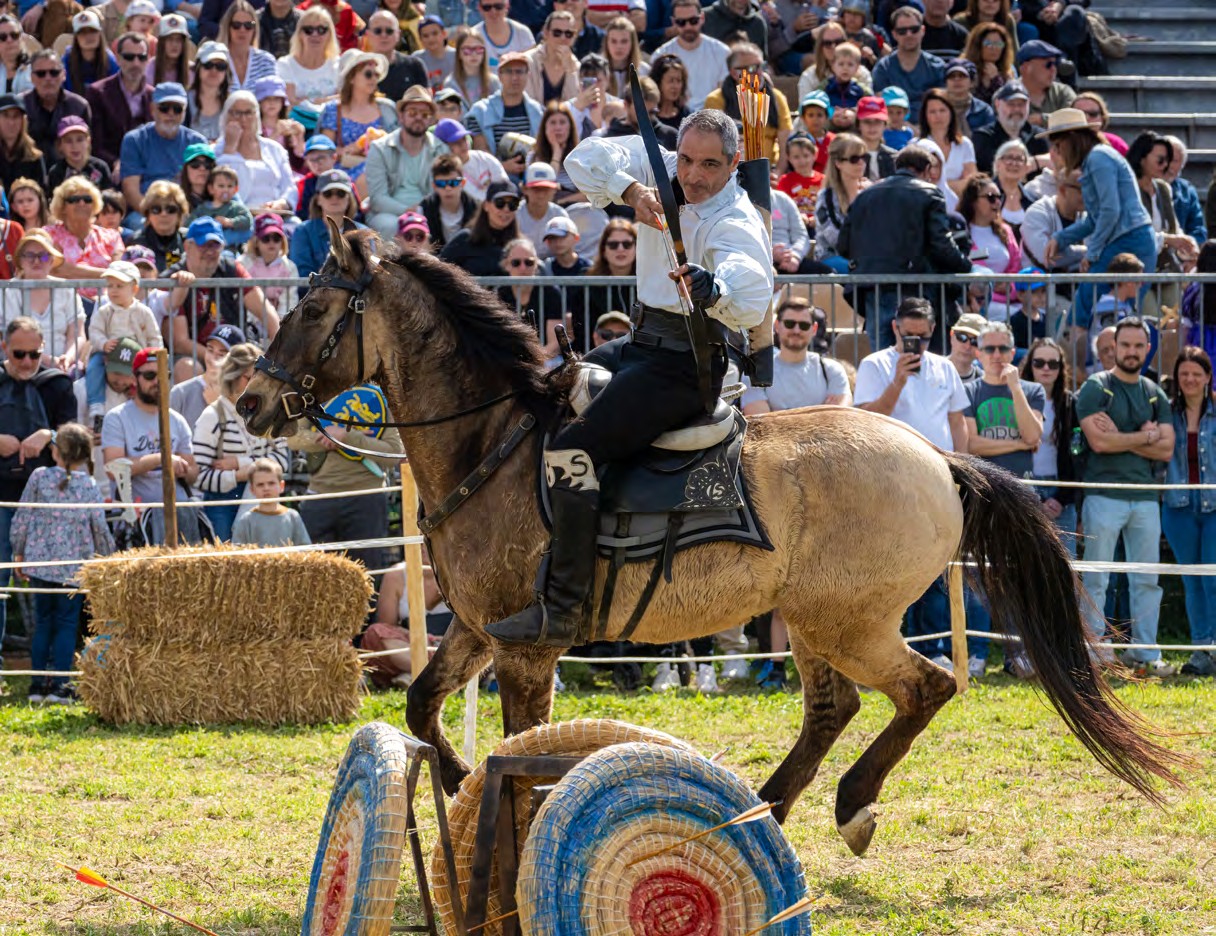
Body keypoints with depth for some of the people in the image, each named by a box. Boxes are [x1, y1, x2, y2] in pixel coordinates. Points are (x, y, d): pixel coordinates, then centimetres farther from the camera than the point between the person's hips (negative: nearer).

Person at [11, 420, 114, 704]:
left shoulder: (40, 477, -5)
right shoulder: (90, 486, -6)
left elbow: (21, 520, -1)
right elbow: (100, 529, -2)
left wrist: (19, 553, 12)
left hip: (40, 562, 1)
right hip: (76, 565, -1)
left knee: (43, 621, 12)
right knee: (67, 624, 5)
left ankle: (38, 684, 11)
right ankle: (59, 685, 0)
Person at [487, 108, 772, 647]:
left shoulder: (736, 224, -17)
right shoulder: (662, 174, 6)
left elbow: (752, 299, -35)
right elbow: (586, 160, -3)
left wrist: (715, 292, -59)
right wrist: (628, 188, -23)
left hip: (685, 364, -10)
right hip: (645, 343, 10)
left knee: (571, 450, -24)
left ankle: (563, 609, -26)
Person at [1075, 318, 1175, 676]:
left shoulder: (1155, 394, 14)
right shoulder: (1096, 388, 0)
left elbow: (1166, 449, 4)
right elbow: (1098, 441, -13)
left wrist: (1121, 439, -7)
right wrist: (1146, 436, -4)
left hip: (1145, 497, 5)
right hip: (1104, 494, -5)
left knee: (1147, 580, 5)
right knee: (1096, 580, -4)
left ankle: (1145, 654, 9)